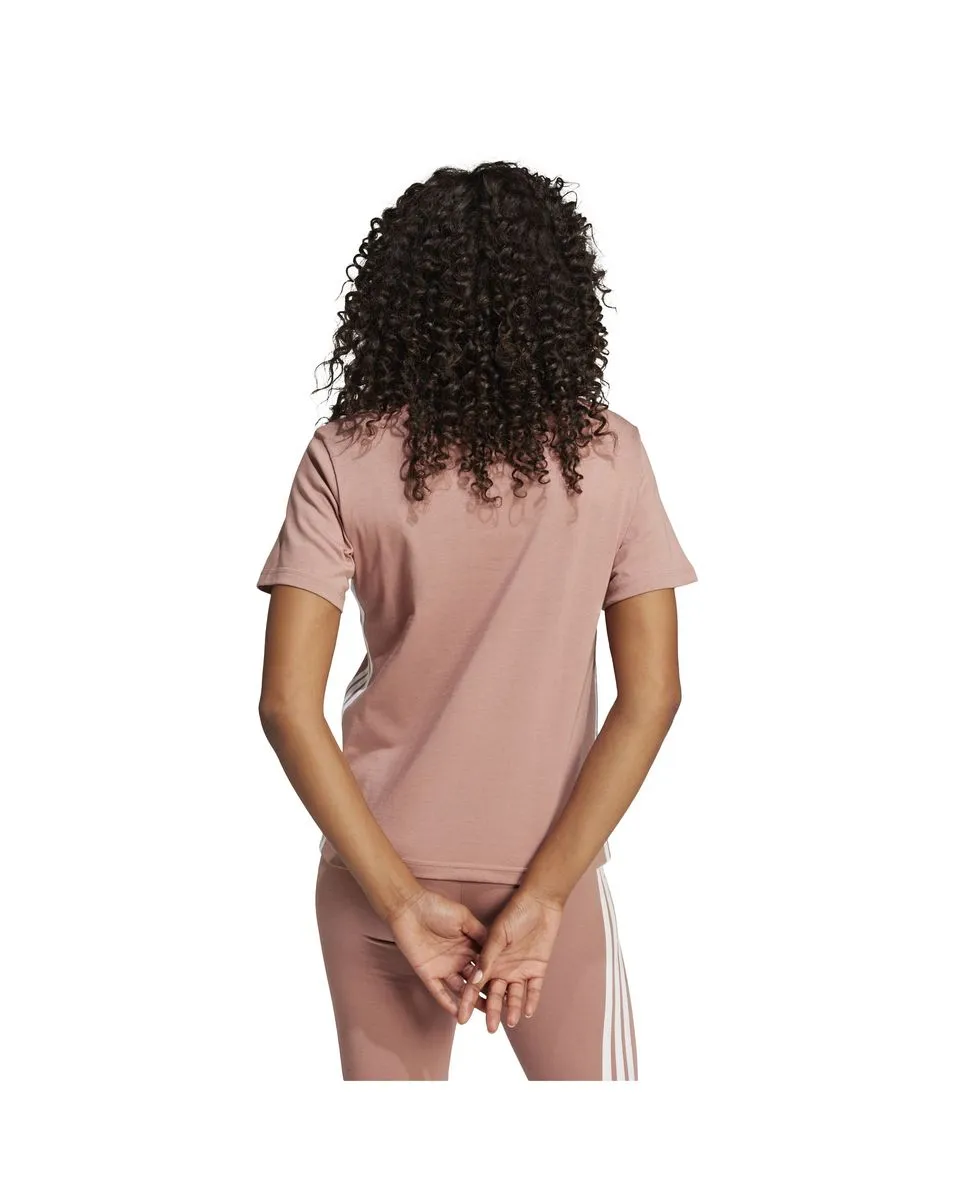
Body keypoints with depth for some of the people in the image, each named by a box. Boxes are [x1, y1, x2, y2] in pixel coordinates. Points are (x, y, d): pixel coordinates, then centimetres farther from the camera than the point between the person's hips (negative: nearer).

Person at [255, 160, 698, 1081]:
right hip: (548, 867, -1)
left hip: (381, 869, 1)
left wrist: (401, 898, -12)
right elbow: (652, 696, -13)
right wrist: (543, 897, -13)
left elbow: (288, 704, -15)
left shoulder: (344, 459, -9)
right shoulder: (608, 455, -8)